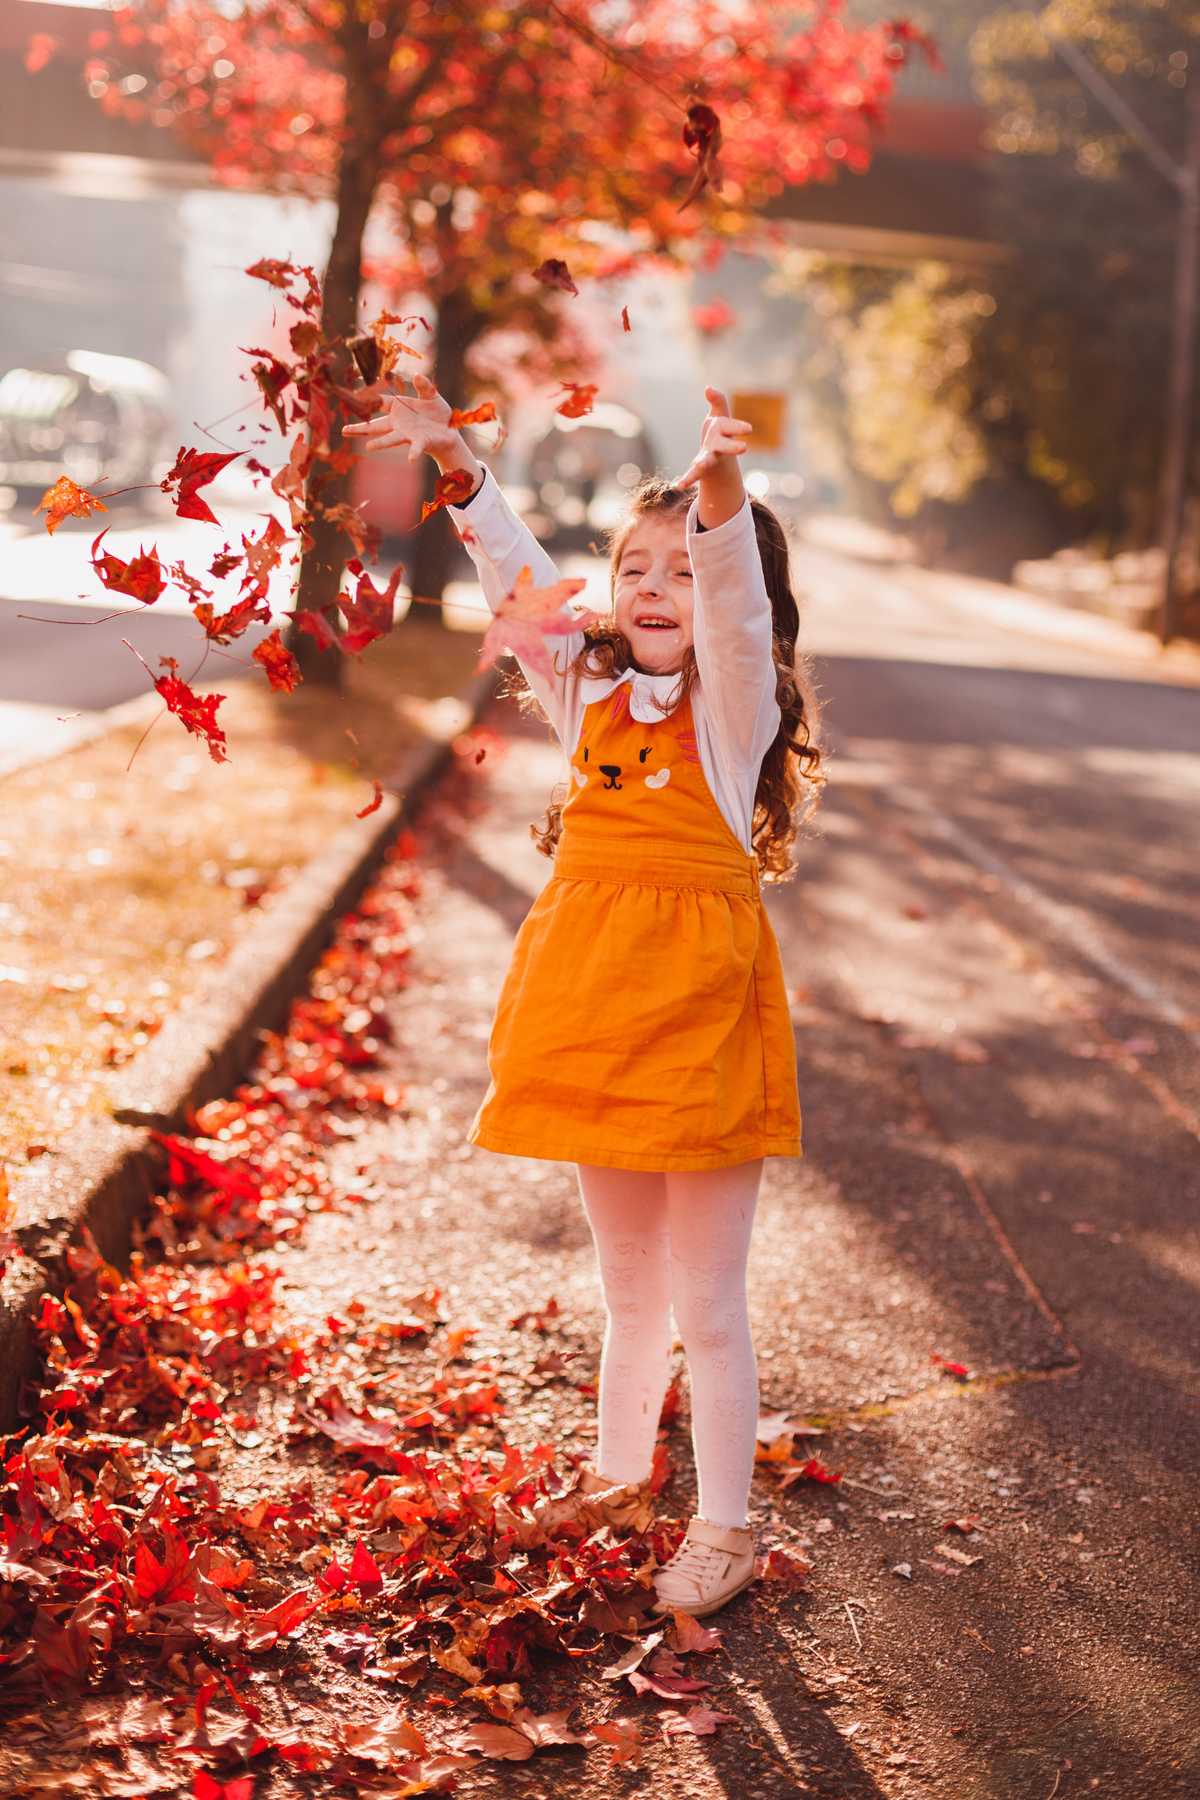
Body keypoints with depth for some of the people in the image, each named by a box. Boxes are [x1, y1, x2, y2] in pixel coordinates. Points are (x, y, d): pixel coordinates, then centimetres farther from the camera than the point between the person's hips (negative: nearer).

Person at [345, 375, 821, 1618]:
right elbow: (519, 576, 1)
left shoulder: (735, 700, -7)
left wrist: (721, 490, -45)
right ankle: (620, 1478, 40)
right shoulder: (588, 690, 7)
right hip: (595, 1001, 5)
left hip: (700, 1005, -5)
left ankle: (723, 1529, 19)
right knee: (626, 1284, 21)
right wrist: (459, 467, -14)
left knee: (705, 1301, 4)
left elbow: (736, 601, -26)